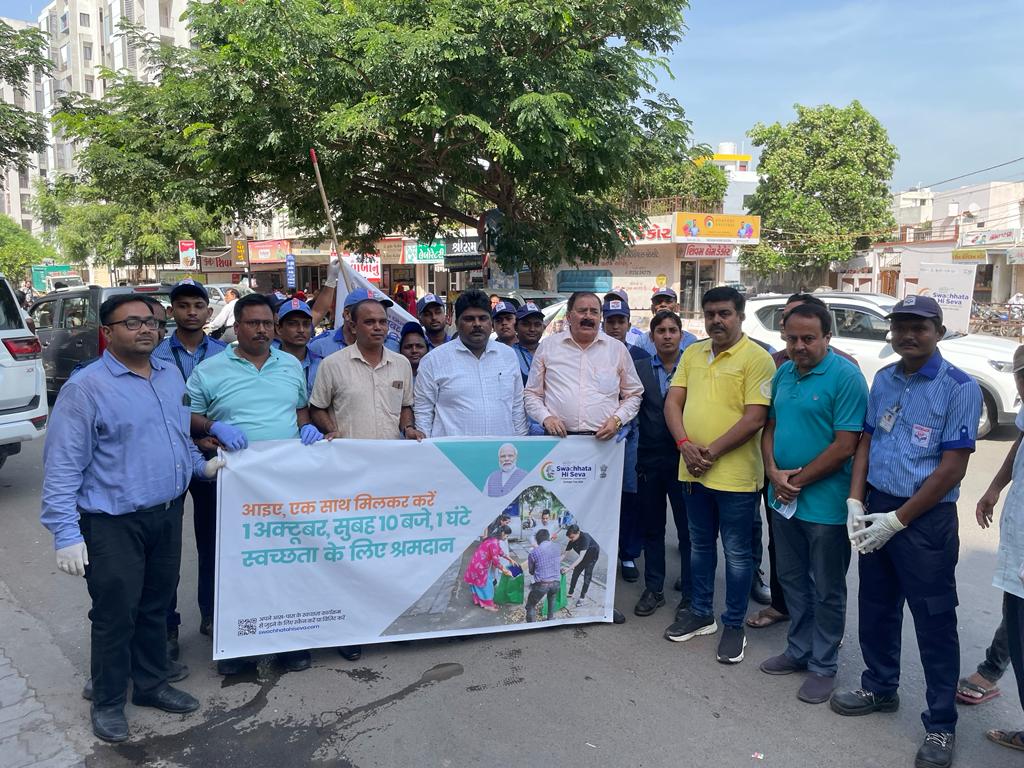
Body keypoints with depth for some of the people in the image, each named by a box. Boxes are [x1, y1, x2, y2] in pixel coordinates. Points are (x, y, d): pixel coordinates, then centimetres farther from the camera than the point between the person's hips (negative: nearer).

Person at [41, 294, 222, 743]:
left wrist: (202, 466, 8)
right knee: (115, 616, 6)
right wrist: (66, 534, -18)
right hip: (113, 524, -6)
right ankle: (107, 702, 26)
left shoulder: (171, 376, 7)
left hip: (168, 514, 6)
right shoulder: (86, 387, -13)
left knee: (156, 607, 18)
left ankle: (151, 684, 36)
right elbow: (63, 467, -15)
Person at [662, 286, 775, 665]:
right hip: (693, 472, 6)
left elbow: (754, 419, -17)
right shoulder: (692, 353, 9)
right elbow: (673, 402, 5)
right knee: (700, 545, 19)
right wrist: (685, 444, -12)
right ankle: (701, 613, 35)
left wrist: (711, 452, -18)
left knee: (737, 553, 8)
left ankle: (734, 625, 24)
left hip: (735, 475, -6)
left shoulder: (756, 358, -10)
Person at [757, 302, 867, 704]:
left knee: (826, 590, 9)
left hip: (825, 503, -7)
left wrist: (799, 479, -14)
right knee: (793, 580, 19)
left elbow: (845, 445, -18)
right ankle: (799, 650, 36)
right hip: (782, 500, 7)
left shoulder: (846, 377, -15)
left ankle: (824, 665, 25)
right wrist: (774, 472, -5)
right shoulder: (783, 374, 6)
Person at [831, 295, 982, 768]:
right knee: (876, 607, 17)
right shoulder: (883, 380, 6)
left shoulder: (959, 388, -12)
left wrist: (896, 520, -14)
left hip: (926, 518, -5)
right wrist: (856, 503, -1)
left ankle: (941, 724, 20)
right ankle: (879, 688, 37)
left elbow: (952, 468, -14)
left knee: (935, 621, 6)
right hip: (876, 510, 6)